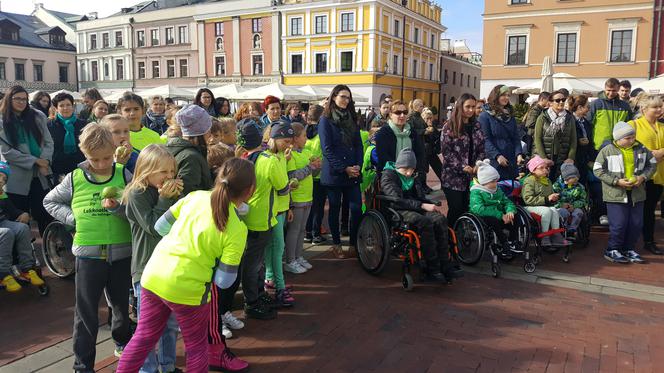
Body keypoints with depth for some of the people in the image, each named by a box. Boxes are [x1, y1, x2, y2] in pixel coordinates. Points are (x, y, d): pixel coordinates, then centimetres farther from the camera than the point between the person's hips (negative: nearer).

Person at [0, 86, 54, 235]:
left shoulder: (37, 117, 7)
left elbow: (48, 142, 6)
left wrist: (44, 161, -11)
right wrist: (35, 161, -13)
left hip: (41, 176, 2)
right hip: (17, 179, -2)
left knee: (45, 217, 4)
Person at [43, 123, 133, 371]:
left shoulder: (123, 175, -2)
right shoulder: (75, 178, -1)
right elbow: (50, 201, 12)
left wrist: (117, 208, -25)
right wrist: (71, 218, -3)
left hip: (121, 252, 1)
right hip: (88, 254, 0)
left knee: (122, 303, 18)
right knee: (86, 312, 6)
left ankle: (122, 341, 44)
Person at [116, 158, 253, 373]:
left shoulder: (195, 196, 0)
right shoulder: (237, 229, -11)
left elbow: (161, 226, 8)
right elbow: (223, 281, -10)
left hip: (153, 276, 5)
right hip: (187, 290, -5)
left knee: (143, 338, 23)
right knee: (197, 348, 19)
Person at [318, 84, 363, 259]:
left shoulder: (351, 119, 12)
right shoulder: (326, 120, -4)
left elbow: (358, 144, 9)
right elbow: (327, 149, -10)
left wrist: (358, 166, -6)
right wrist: (344, 169, -15)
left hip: (353, 172, 4)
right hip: (334, 173, -4)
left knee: (356, 208, -1)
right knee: (335, 208, 7)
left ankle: (354, 244, 12)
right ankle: (336, 244, 21)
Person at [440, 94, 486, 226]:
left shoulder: (476, 126, 11)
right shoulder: (449, 126, -5)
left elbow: (481, 149, 10)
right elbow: (446, 151, -10)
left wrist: (478, 165, -8)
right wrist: (462, 167, -17)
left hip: (472, 176, 5)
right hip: (453, 176, -4)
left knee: (466, 209, 6)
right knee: (455, 209, -3)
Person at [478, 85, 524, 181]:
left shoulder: (510, 116, 17)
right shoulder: (485, 116, -3)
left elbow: (516, 138, 12)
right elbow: (486, 139, -10)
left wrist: (519, 153, -5)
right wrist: (497, 156, -20)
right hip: (494, 162, -6)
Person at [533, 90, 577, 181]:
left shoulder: (570, 118, 10)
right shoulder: (543, 118, 2)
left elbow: (573, 140, 8)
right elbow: (538, 139, -3)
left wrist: (571, 157, -3)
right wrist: (544, 158, -10)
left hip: (563, 160, 2)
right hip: (544, 160, -2)